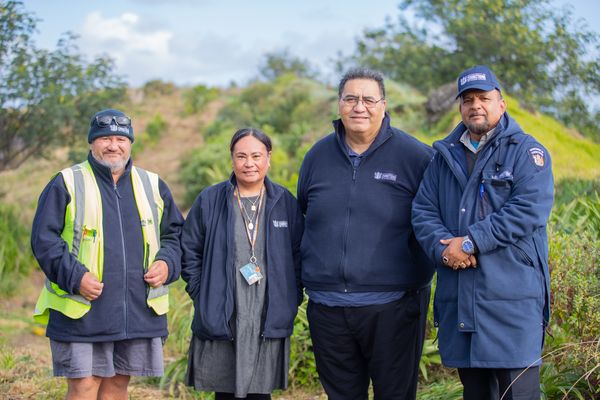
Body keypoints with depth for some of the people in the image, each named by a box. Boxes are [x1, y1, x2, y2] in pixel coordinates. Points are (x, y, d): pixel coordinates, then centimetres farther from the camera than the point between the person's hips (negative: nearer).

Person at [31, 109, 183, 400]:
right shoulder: (67, 184, 1)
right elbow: (43, 238, -4)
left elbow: (175, 233, 20)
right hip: (82, 311, -4)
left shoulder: (152, 186, 13)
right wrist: (75, 277, -16)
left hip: (140, 311, 4)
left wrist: (167, 263, 0)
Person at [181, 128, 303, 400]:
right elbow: (189, 252, 7)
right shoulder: (210, 200, 2)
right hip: (220, 320, -1)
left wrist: (291, 300, 3)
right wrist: (201, 295, 0)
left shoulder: (284, 202, 6)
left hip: (269, 323, 1)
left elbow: (298, 255, 10)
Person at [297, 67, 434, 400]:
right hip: (327, 308, 4)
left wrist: (420, 275, -2)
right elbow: (301, 219, 22)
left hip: (392, 307, -3)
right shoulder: (318, 156, 9)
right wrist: (308, 277, 17)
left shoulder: (415, 156, -4)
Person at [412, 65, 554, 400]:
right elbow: (423, 211, 9)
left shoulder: (527, 152, 0)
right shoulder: (445, 157, 16)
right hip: (458, 298, 5)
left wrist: (470, 243, -16)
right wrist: (443, 248, -12)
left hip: (512, 296, -5)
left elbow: (529, 210, -14)